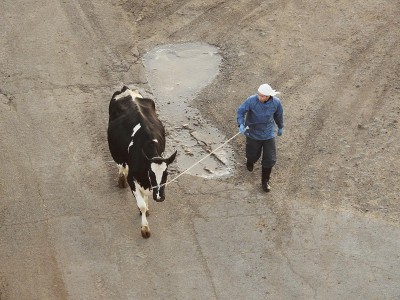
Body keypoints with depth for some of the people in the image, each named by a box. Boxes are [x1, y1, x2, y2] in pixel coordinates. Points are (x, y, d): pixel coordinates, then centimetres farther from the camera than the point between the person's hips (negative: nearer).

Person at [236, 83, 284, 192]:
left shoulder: (276, 102, -15)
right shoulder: (251, 100, -25)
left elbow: (278, 114, 4)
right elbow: (240, 111, -20)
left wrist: (280, 127, 20)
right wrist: (241, 124, -38)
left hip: (268, 134, 1)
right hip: (253, 134, -1)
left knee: (269, 159, 3)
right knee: (253, 155, 17)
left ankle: (265, 182, 25)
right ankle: (250, 162, 58)